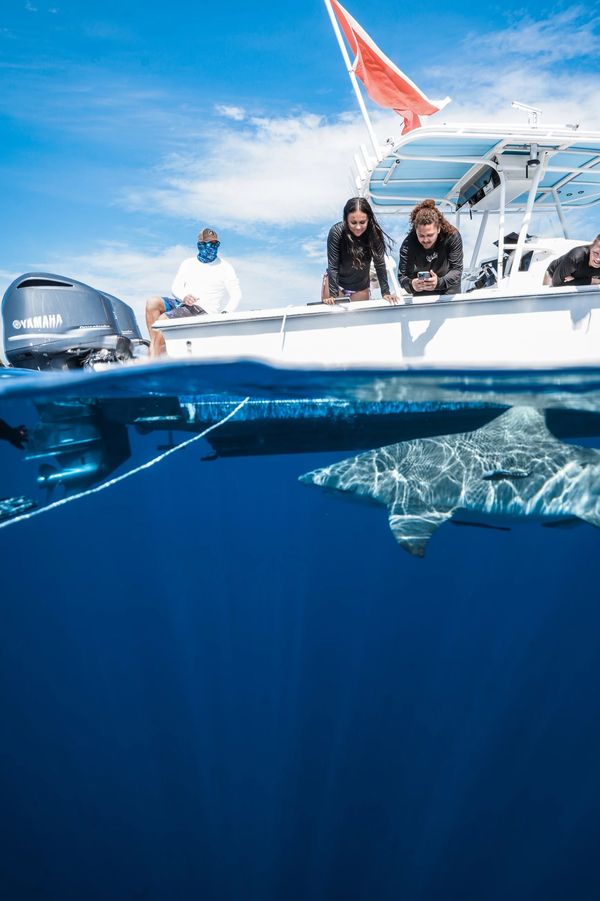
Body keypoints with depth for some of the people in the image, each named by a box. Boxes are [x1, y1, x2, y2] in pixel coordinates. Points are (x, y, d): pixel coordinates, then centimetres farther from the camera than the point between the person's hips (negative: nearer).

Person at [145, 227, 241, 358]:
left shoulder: (225, 267, 6)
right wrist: (184, 297, -16)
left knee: (162, 320, -25)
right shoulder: (188, 263, 17)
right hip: (181, 303, 5)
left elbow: (236, 295, 0)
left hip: (203, 309, -5)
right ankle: (155, 345, -22)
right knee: (152, 302, -21)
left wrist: (226, 312, -20)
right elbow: (175, 287, 9)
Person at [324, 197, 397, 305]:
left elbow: (380, 264, -15)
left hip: (361, 287, 2)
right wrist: (333, 294, -28)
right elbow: (333, 266, -23)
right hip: (336, 282, -1)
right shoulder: (336, 232, -25)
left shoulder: (375, 233, -20)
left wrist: (385, 292, -18)